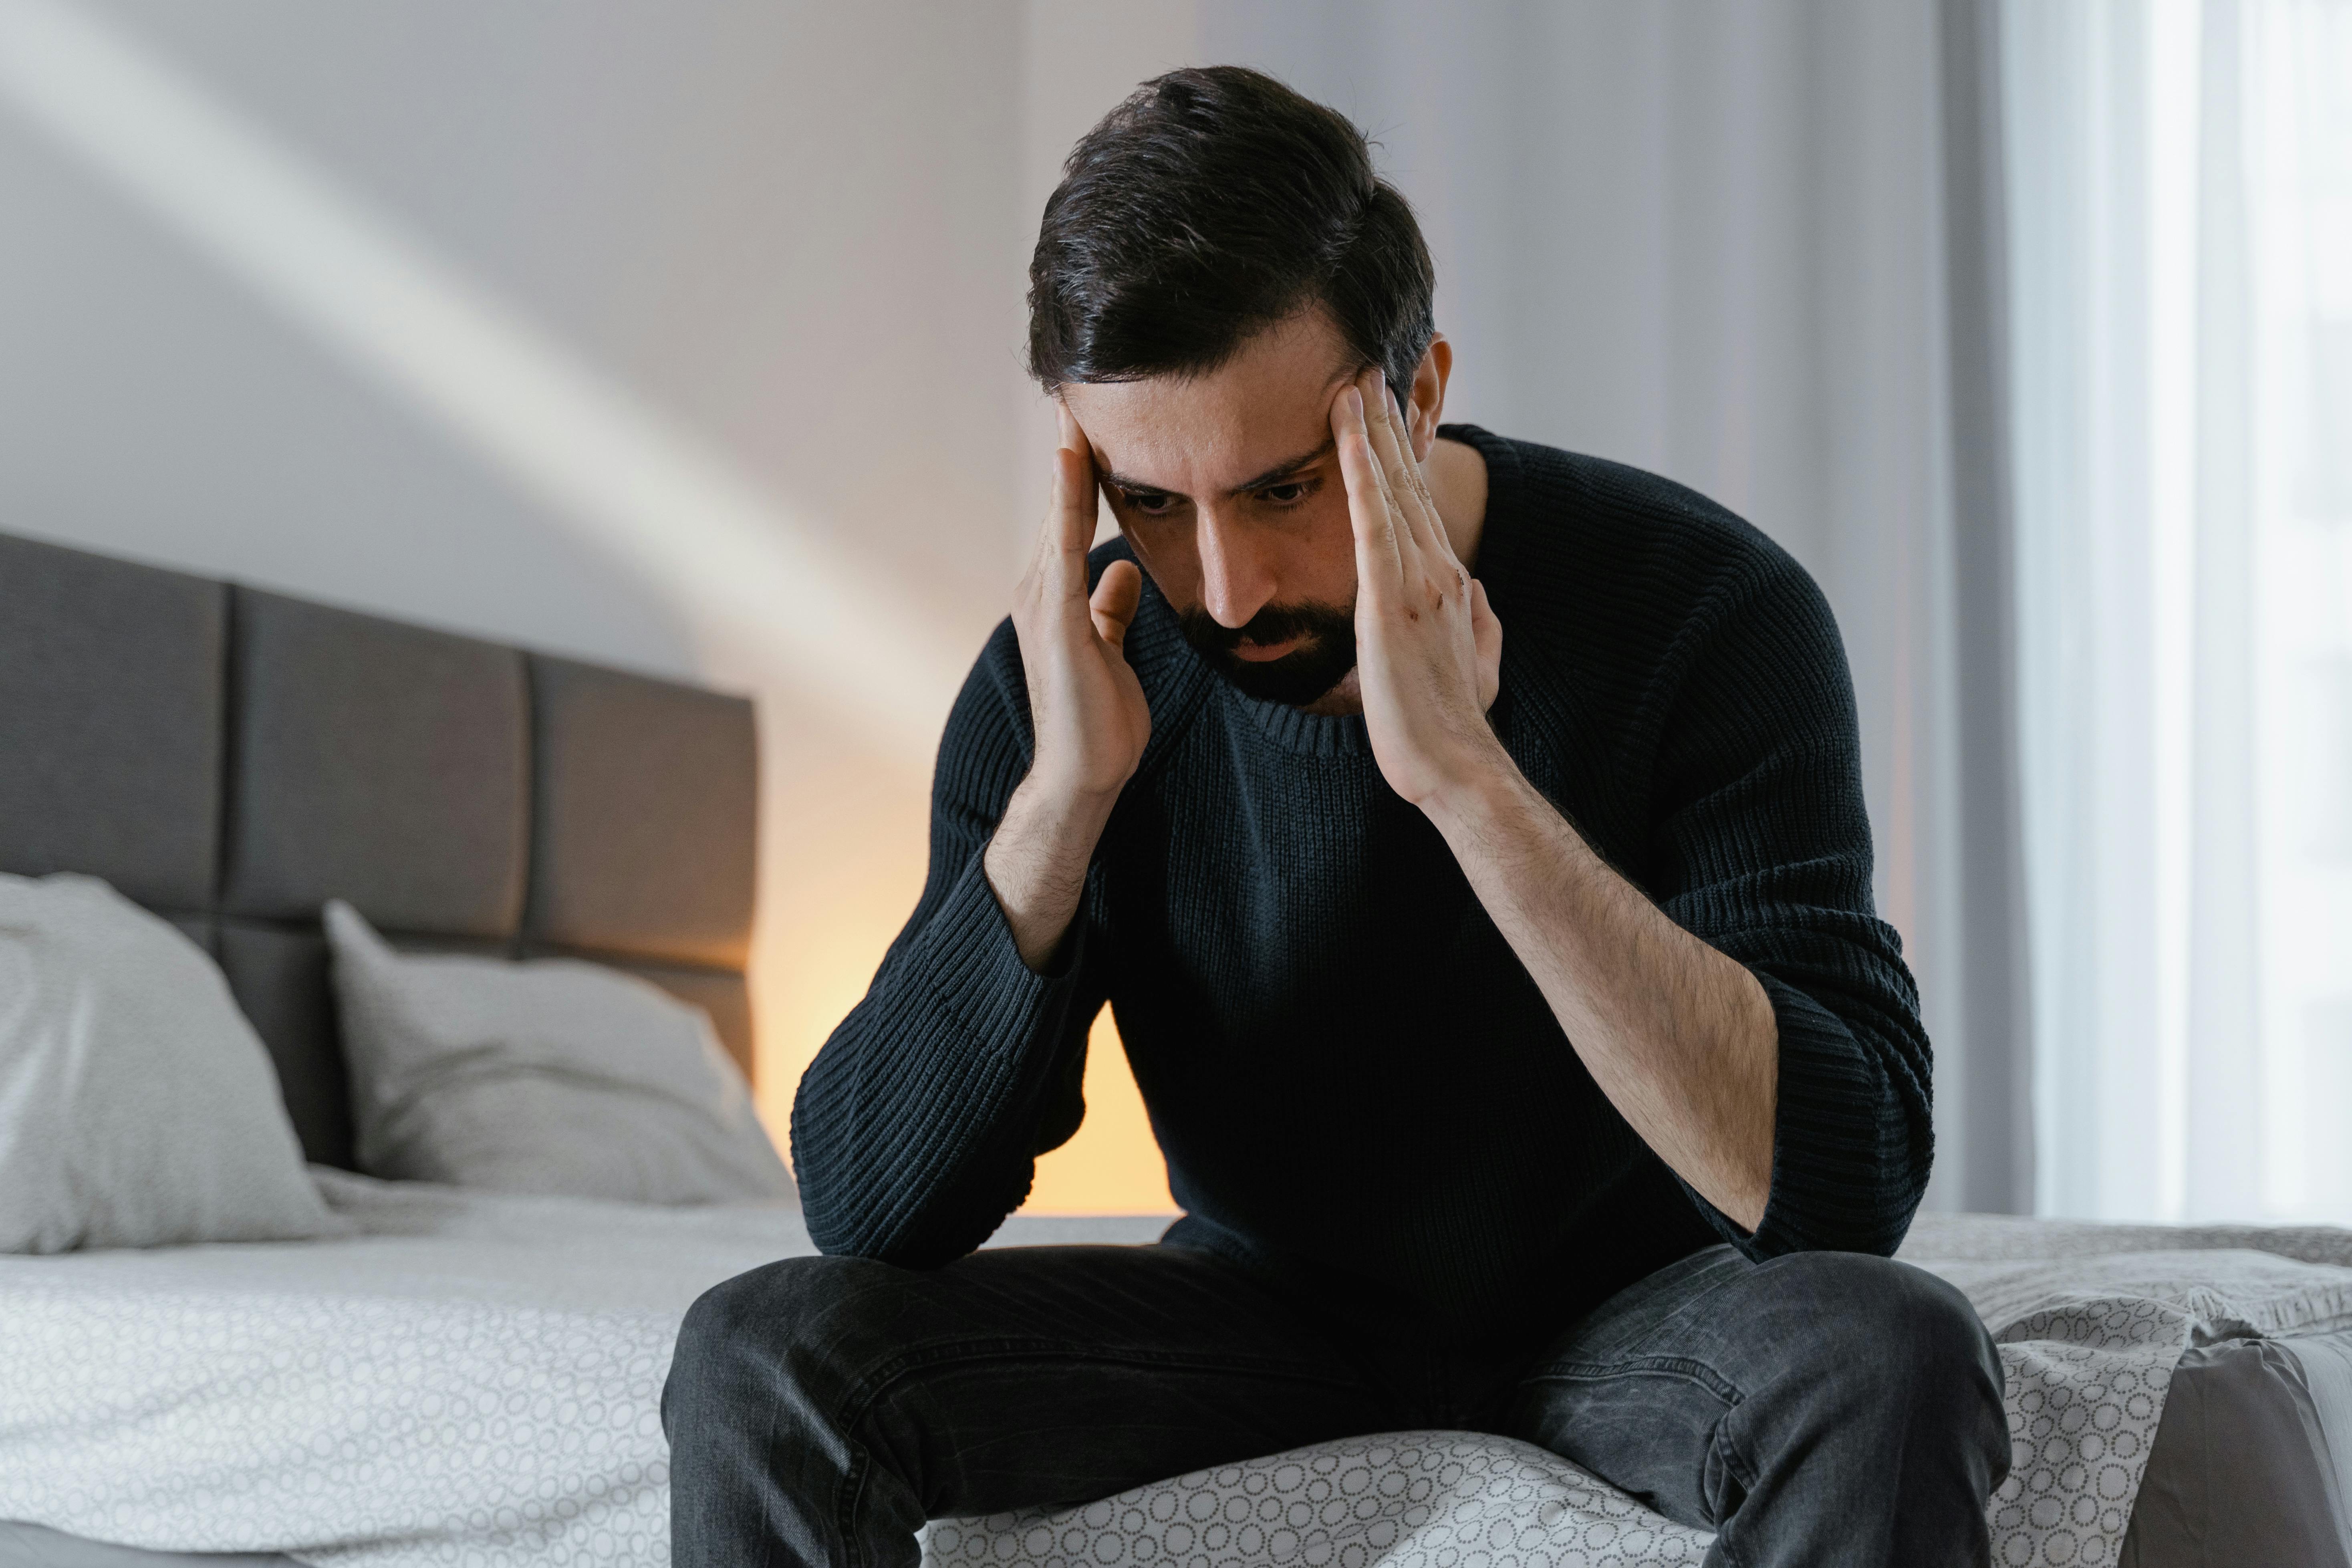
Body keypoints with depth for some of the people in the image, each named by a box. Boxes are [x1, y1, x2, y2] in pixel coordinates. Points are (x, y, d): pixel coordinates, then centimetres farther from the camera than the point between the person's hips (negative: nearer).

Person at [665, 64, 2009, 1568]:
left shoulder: (1704, 608, -22)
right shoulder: (1075, 666, -13)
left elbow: (1849, 1184, -32)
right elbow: (869, 1207, -16)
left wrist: (1465, 773, -39)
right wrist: (1059, 800, -29)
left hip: (1634, 1308, -1)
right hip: (1273, 1313, 2)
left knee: (1886, 1356, -35)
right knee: (763, 1354, -20)